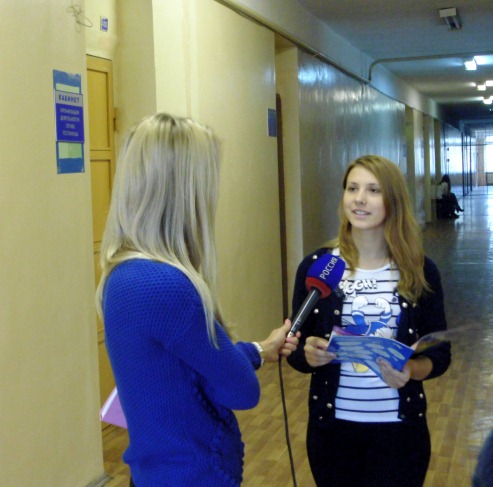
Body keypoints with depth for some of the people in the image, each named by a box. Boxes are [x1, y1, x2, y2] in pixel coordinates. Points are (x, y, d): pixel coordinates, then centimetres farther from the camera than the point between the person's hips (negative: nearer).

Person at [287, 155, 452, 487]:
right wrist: (309, 355, -22)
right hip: (332, 425, 1)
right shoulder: (316, 266, -5)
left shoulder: (420, 271, -4)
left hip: (400, 428, 0)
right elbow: (295, 351, 0)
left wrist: (411, 370, -20)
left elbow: (440, 353, 0)